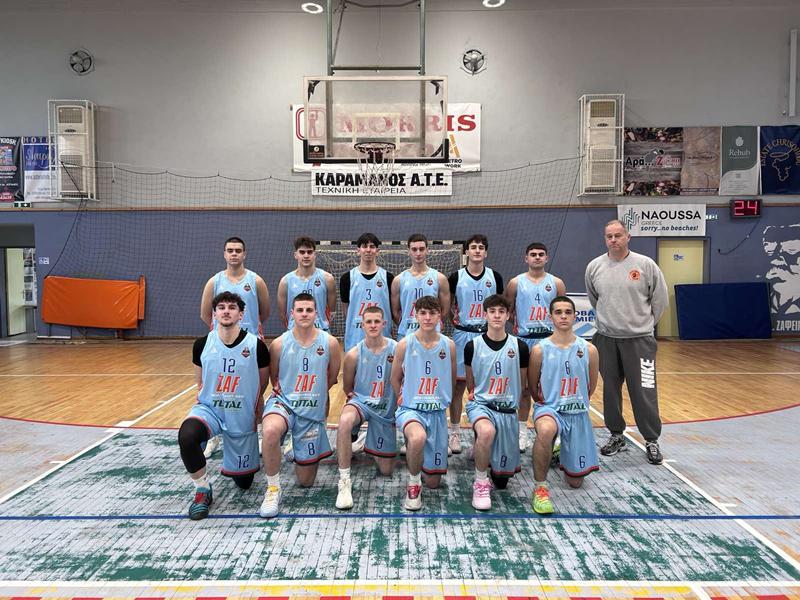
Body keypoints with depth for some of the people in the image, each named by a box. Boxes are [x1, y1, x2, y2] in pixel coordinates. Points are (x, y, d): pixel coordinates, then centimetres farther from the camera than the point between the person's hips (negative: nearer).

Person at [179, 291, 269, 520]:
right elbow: (200, 383, 10)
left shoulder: (256, 346, -12)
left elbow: (262, 388, 2)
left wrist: (257, 416, 6)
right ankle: (202, 490, -9)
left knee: (244, 482, 9)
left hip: (243, 417, 0)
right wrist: (206, 402, 6)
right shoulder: (202, 344, -6)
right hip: (208, 408, 0)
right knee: (186, 436, -35)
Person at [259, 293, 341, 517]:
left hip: (313, 411, 1)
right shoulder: (279, 344, -8)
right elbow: (273, 377, 8)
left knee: (306, 481, 8)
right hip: (283, 403, -1)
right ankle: (273, 489, -16)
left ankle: (299, 450, 43)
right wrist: (283, 394, 2)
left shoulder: (329, 343, -8)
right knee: (270, 431, -40)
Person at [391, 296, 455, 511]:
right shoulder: (405, 344, -7)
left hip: (437, 412, 3)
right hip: (410, 409, -3)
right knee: (418, 438, -41)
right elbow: (395, 379, 8)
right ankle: (413, 484, -12)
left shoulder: (448, 345, -2)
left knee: (433, 482, 8)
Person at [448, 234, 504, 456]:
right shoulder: (456, 277, 0)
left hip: (487, 335, 1)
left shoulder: (494, 277, 4)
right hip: (463, 334, -1)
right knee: (458, 384, 3)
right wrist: (453, 318, -4)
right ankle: (454, 433, 14)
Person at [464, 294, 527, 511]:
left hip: (508, 410, 2)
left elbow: (521, 384, 12)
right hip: (480, 404, -2)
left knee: (502, 479, 5)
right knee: (487, 431, -40)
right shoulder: (472, 346, -3)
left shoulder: (519, 347, -1)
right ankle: (480, 483, -17)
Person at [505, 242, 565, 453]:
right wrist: (514, 326, -3)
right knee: (525, 387, 6)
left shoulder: (556, 283, 6)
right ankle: (522, 432, 16)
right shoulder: (516, 283, 3)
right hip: (524, 340, -1)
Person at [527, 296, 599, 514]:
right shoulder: (540, 350, -9)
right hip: (549, 408, -3)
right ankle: (540, 487, -21)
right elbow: (532, 386, 4)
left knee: (575, 481, 10)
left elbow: (591, 388, 10)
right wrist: (547, 402, 2)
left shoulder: (589, 350, -4)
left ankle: (562, 452, 45)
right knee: (546, 430, -42)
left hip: (578, 414, 3)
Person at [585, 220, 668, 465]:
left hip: (639, 339, -3)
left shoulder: (646, 265, -6)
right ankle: (616, 436, 27)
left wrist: (644, 323, 9)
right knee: (610, 391, 12)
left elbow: (660, 300, 3)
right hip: (606, 339, 3)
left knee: (644, 392, -1)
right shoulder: (594, 267, 2)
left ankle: (651, 440, 15)